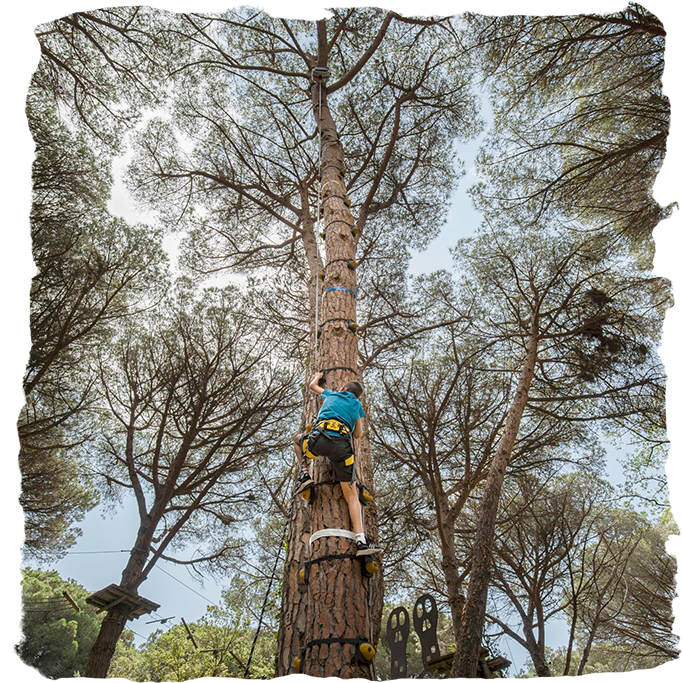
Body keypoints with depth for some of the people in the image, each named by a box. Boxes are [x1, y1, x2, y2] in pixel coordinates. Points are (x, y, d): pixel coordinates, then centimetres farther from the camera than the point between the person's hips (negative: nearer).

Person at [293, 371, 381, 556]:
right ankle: (361, 540, -14)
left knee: (298, 439, 37)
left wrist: (318, 376, 72)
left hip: (320, 439, 0)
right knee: (351, 494, 1)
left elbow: (313, 386, 50)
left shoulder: (332, 394, 31)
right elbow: (358, 434, 32)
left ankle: (304, 474, 15)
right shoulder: (357, 406, 29)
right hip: (342, 446, 0)